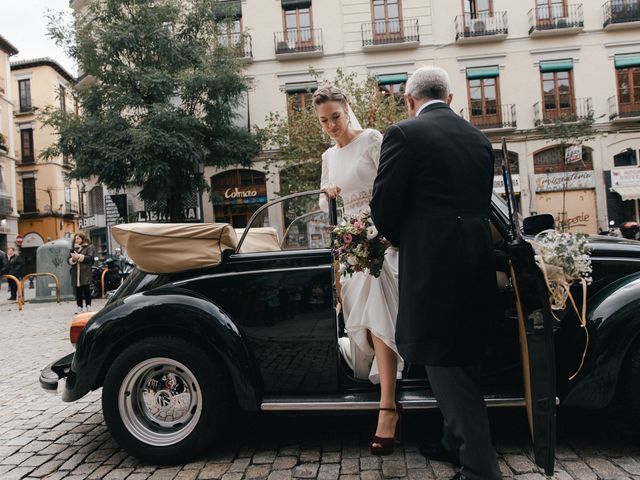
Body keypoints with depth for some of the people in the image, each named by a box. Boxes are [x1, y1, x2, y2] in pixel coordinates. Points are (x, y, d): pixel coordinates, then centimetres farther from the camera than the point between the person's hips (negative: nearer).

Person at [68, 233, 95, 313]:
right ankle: (79, 307, 9)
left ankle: (88, 306, 1)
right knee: (78, 291, 5)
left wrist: (79, 257, -15)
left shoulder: (89, 247, 5)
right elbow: (68, 260, 11)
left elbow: (90, 257, -9)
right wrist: (73, 259, -10)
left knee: (86, 289, -4)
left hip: (85, 272, -4)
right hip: (75, 272, 4)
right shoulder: (73, 249, 19)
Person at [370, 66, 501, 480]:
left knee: (444, 364, 2)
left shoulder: (404, 134, -7)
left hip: (434, 262, -8)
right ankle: (459, 443, 34)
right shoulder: (478, 138, 13)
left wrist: (399, 239, 10)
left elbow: (384, 205, -9)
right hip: (476, 260, 8)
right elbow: (483, 201, 14)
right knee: (464, 360, 19)